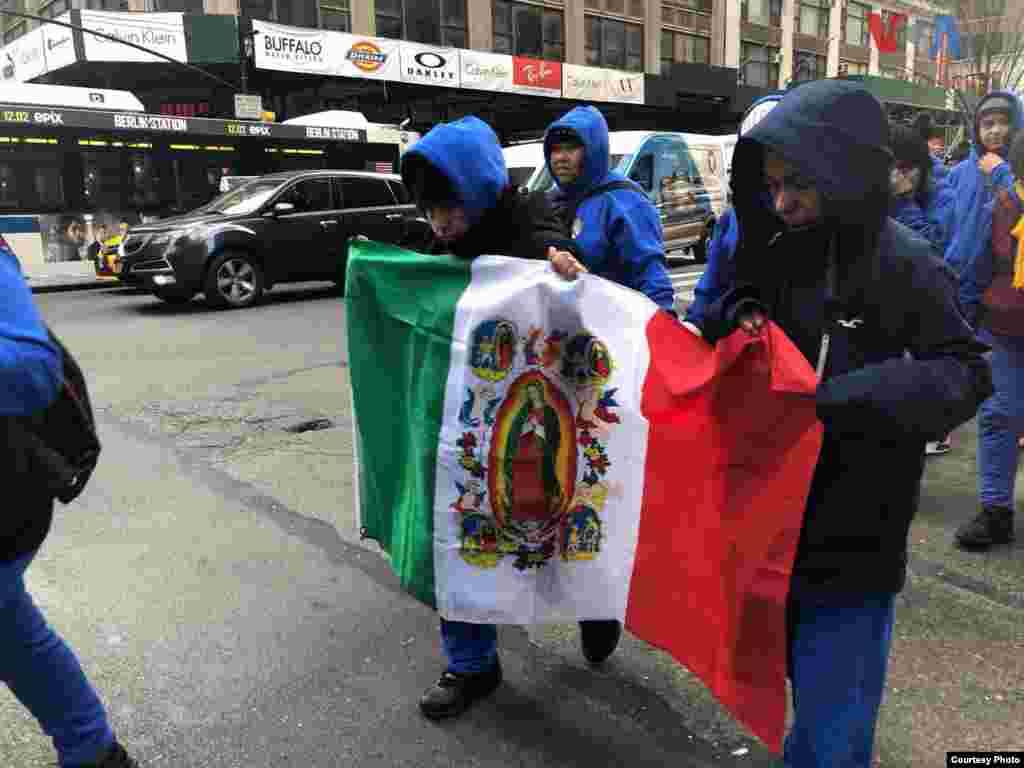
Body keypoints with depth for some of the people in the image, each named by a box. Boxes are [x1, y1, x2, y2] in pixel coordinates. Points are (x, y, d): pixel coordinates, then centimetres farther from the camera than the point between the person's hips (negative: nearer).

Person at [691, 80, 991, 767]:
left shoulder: (903, 264, -15)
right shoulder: (780, 248, 5)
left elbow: (966, 374, -13)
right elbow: (717, 329, 16)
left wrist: (845, 398, -27)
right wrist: (739, 315, -7)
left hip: (852, 538, -6)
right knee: (804, 681, 25)